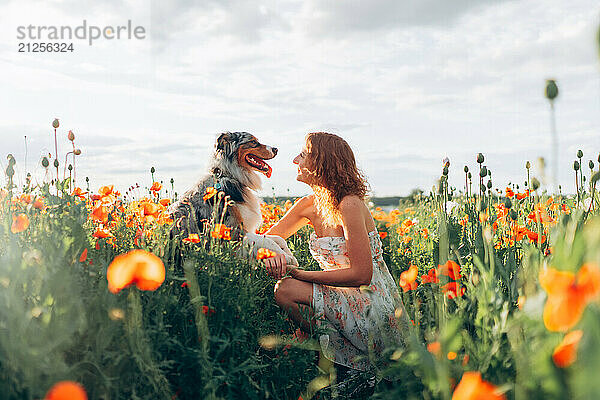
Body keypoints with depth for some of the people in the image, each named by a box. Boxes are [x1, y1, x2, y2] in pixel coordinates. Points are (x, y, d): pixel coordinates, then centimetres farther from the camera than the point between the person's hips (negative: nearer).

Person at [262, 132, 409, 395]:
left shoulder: (349, 205, -19)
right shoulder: (311, 204, 5)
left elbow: (361, 275, -21)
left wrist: (300, 274, -19)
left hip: (375, 311, -8)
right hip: (347, 302, 8)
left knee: (286, 290, -20)